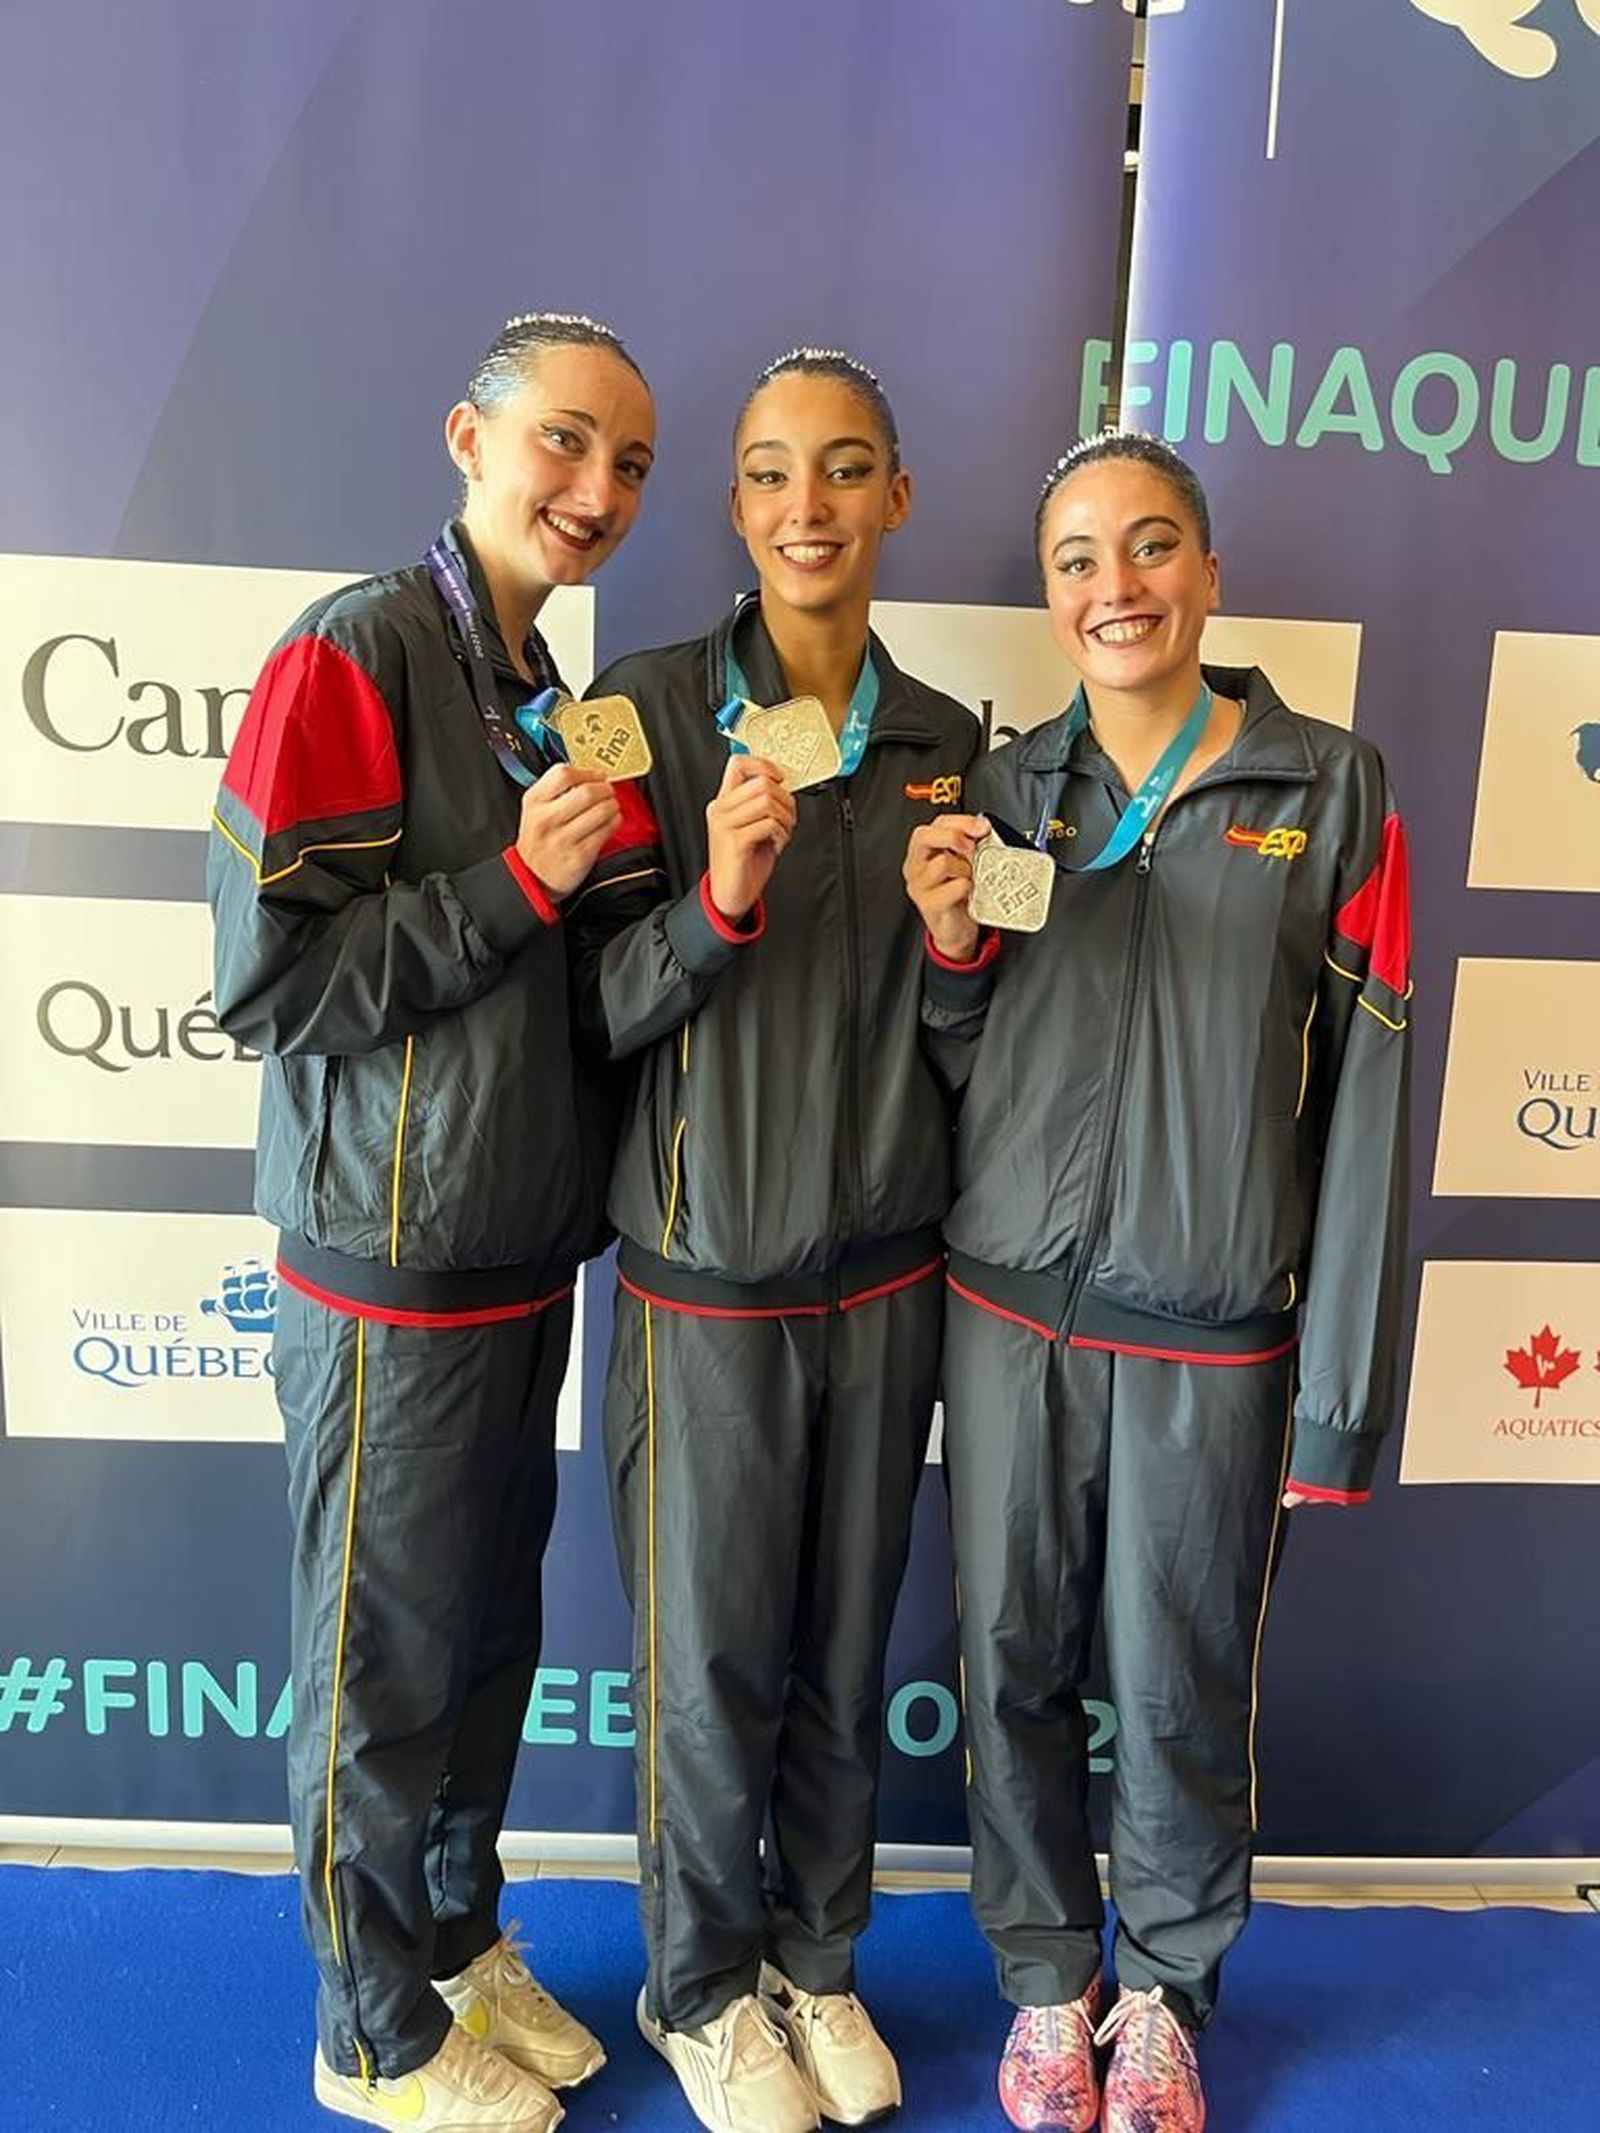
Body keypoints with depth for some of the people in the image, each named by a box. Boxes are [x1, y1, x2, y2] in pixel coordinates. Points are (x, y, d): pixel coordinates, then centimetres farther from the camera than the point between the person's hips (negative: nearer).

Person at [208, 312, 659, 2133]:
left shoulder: (546, 693, 12)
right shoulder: (355, 654, -13)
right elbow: (267, 974, -19)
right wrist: (520, 883, -21)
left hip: (525, 1262, 8)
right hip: (394, 1275, -7)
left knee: (492, 1633, 20)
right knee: (385, 1666, 10)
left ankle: (462, 1939, 42)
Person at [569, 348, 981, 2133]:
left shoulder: (945, 744, 4)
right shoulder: (651, 709, -7)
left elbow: (942, 1032, 11)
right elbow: (604, 1015, -9)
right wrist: (719, 899, -25)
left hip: (884, 1270, 4)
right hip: (706, 1273, -3)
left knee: (848, 1648, 17)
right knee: (712, 1660, 11)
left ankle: (817, 1953, 42)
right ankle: (700, 1983, 38)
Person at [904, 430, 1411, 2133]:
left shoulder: (1328, 791, -3)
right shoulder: (1005, 793, 4)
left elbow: (1361, 1098, -4)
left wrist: (1340, 1388, -5)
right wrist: (950, 950, -11)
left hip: (1213, 1337, -2)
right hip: (1011, 1310, 3)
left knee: (1182, 1688, 12)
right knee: (1015, 1662, 14)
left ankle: (1162, 1995, 40)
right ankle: (1047, 1981, 39)